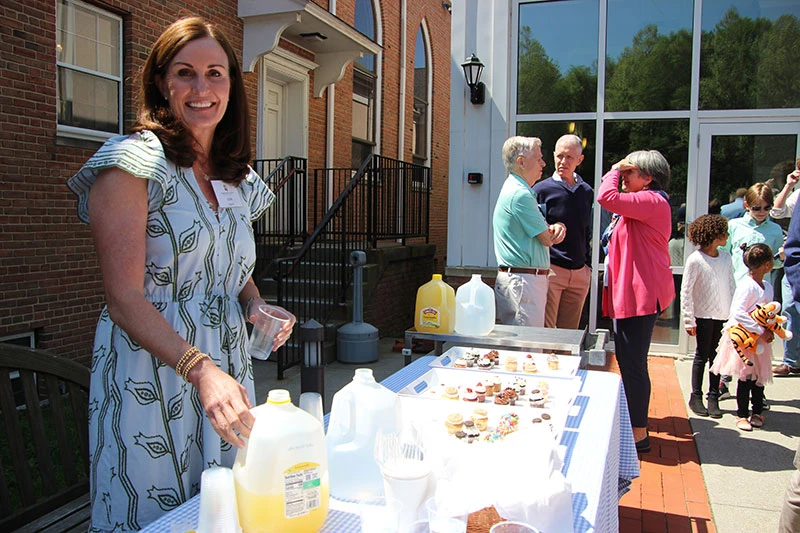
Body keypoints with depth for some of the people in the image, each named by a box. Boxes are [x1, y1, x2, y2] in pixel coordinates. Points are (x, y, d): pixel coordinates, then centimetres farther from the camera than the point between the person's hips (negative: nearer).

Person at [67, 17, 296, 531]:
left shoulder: (239, 180, 11)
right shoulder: (132, 162, -9)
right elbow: (125, 298, -16)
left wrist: (257, 306, -2)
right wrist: (201, 370, -29)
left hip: (227, 371, 6)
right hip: (149, 377, -6)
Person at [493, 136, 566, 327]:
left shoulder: (518, 190, 19)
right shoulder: (520, 194, -15)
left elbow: (543, 230, 21)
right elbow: (547, 239, -13)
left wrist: (557, 226, -3)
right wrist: (554, 229, 11)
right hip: (523, 281, -10)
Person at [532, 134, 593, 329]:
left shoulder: (587, 192, 12)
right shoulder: (542, 189, -3)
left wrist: (588, 266, 17)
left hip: (579, 272, 5)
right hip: (550, 269, -5)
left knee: (570, 332, 9)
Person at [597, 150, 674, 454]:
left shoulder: (652, 201, -13)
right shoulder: (644, 203, 20)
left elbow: (607, 197, -24)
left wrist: (615, 169, -10)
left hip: (641, 293, -11)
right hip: (630, 292, 11)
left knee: (633, 363, -6)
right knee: (628, 361, 16)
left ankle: (638, 434, 4)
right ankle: (634, 425, 28)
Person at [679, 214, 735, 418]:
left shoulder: (726, 258, 6)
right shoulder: (695, 260, -11)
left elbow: (732, 287, 14)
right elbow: (685, 292, -10)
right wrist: (689, 320, -12)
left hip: (723, 316, 5)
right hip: (704, 316, -5)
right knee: (702, 356, 3)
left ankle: (713, 397, 17)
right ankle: (696, 397, 15)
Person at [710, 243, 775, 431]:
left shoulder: (767, 286, 7)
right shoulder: (746, 286, -20)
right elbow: (738, 313, -27)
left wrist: (770, 330, -3)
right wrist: (761, 330, -24)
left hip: (761, 339, 8)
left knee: (760, 376, 14)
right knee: (746, 377, 1)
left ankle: (757, 411, 28)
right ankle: (742, 414, 14)